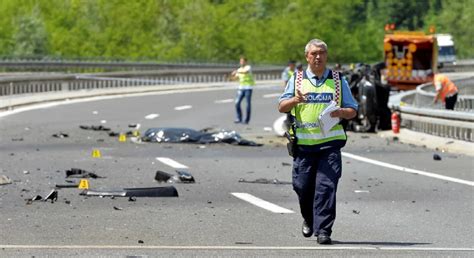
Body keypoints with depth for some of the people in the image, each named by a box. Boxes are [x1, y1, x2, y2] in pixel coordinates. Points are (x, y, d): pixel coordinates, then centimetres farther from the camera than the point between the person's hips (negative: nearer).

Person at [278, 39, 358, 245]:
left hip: (330, 142, -1)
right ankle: (309, 220, 31)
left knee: (326, 185, -11)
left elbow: (353, 110, 11)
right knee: (302, 185, 4)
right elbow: (281, 107, 5)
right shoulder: (296, 80, 11)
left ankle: (323, 230, -9)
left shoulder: (338, 81, 11)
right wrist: (295, 100, -17)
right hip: (304, 142, 1)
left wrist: (341, 112, -12)